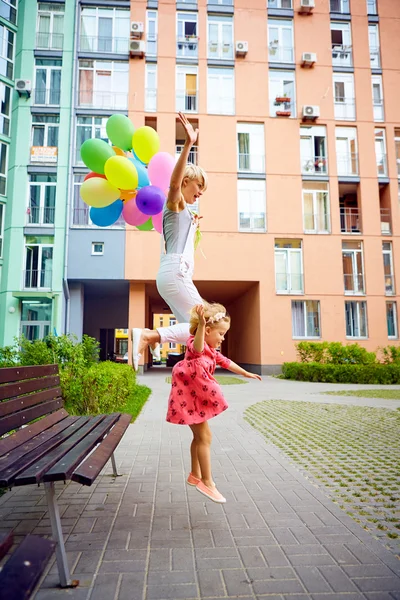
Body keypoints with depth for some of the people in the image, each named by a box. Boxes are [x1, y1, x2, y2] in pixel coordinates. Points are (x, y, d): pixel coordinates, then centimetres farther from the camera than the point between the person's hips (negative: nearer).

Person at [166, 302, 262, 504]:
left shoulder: (211, 351, 11)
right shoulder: (195, 343, -21)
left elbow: (226, 362, 24)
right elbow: (197, 349, -47)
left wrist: (246, 373, 34)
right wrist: (201, 325, -65)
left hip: (198, 398, 11)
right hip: (190, 398, -11)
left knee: (199, 437, 19)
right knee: (205, 437, -5)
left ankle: (195, 475, 34)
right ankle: (207, 481, 6)